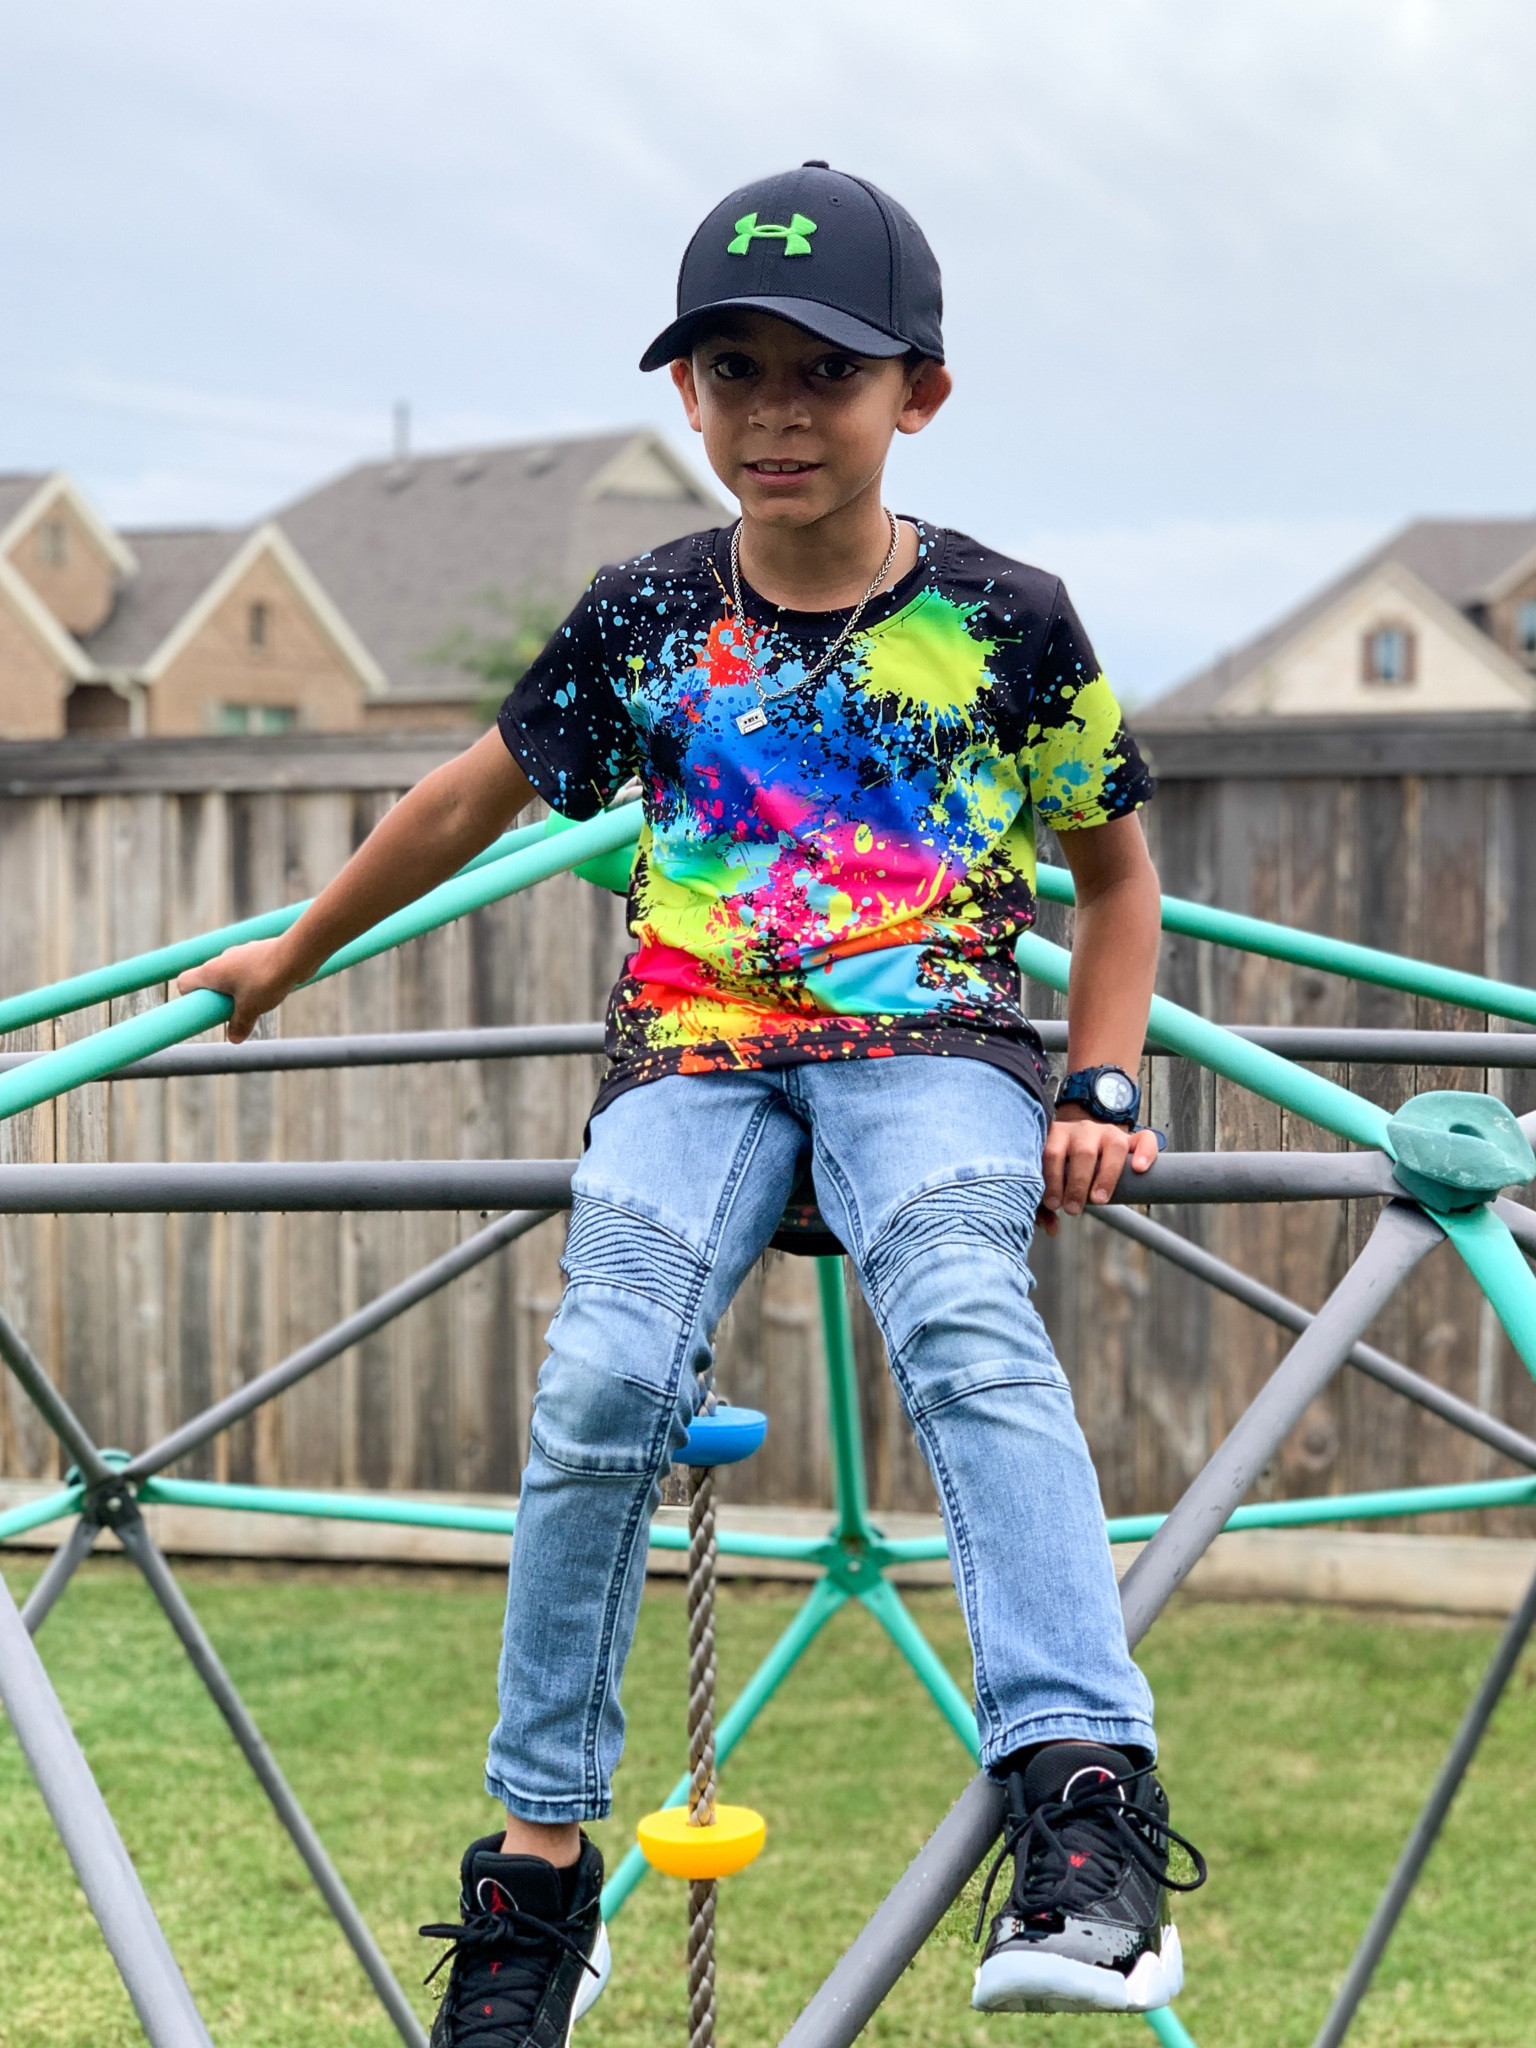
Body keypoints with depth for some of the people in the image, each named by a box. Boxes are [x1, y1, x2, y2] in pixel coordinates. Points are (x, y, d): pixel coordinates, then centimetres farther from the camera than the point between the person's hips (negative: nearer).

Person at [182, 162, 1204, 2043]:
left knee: (966, 1328, -33)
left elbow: (1116, 867, 16)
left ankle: (1087, 1811, -41)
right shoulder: (647, 619, 6)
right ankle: (539, 1863, -12)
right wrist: (289, 957, 31)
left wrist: (1102, 1085, 2)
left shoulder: (1004, 621, 2)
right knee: (602, 1379, -24)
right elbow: (471, 801, 22)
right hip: (698, 1046, 2)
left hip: (931, 1037, -1)